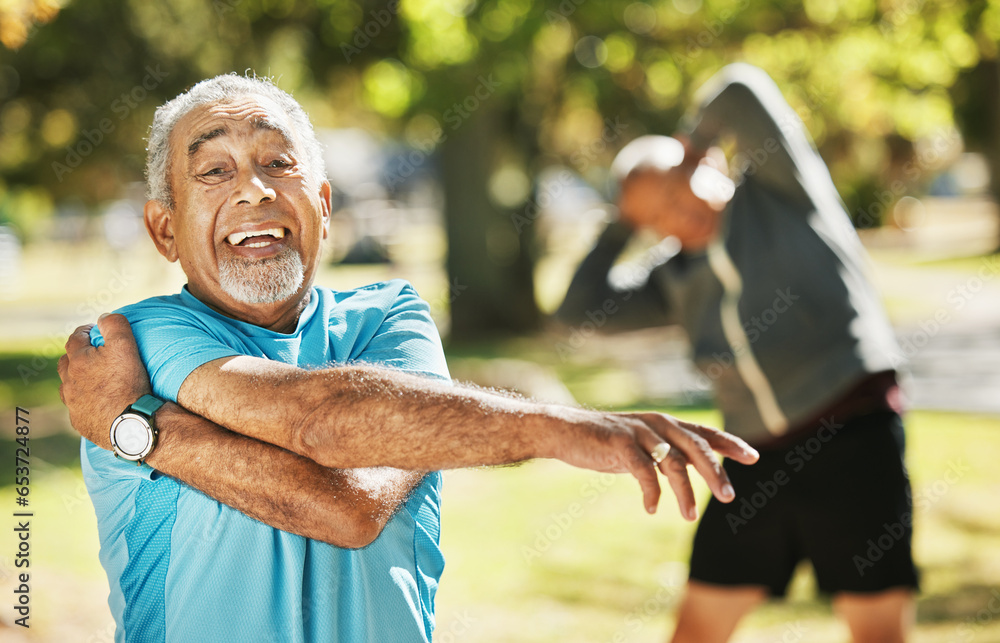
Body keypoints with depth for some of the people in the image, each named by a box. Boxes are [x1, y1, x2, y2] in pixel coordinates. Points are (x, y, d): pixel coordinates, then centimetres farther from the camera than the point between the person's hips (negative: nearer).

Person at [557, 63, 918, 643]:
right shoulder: (676, 278, 17)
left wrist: (696, 137, 8)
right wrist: (624, 222, 15)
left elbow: (742, 93, -10)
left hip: (851, 437, -6)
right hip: (757, 459, 6)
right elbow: (581, 307, 14)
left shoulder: (778, 187, 3)